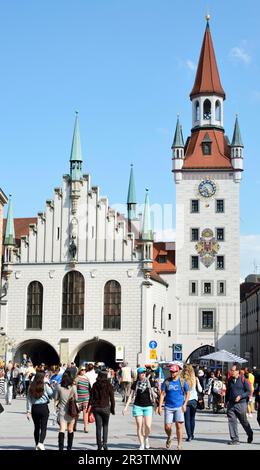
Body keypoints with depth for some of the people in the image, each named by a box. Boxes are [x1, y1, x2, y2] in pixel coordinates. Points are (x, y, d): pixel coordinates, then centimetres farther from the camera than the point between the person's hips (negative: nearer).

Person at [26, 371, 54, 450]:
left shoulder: (31, 387, 2)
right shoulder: (45, 386, -8)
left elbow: (29, 399, 1)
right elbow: (51, 394, 1)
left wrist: (29, 411, 3)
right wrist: (48, 383, 5)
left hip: (34, 408, 4)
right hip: (43, 407, -4)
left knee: (36, 427, 15)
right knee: (43, 427, 1)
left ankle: (37, 445, 21)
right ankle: (41, 443, -18)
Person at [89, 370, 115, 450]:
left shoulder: (95, 385, -1)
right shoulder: (108, 385, -4)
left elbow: (91, 397, 0)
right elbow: (112, 398, -2)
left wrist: (89, 407, 7)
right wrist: (112, 408, 7)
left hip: (96, 408, 1)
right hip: (105, 408, -1)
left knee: (98, 427, 6)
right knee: (105, 426, 14)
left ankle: (99, 445, 5)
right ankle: (104, 443, 1)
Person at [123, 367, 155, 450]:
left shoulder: (150, 382, 1)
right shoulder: (135, 384, 1)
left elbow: (152, 393, 10)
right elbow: (131, 396, 5)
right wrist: (126, 406, 0)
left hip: (148, 406, 0)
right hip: (137, 406, 0)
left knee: (148, 426, -8)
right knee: (139, 426, 0)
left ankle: (146, 438, 23)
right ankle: (142, 444, 10)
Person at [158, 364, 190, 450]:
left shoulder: (182, 382, 2)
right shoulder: (166, 382, 3)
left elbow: (187, 393, 10)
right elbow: (162, 394, 4)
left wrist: (184, 404, -2)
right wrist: (160, 406, -2)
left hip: (179, 407, -1)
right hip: (168, 407, 1)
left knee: (179, 426, -5)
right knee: (167, 427, -1)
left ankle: (179, 445, 5)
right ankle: (169, 438, 31)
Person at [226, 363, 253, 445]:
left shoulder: (243, 380, -7)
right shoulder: (230, 380, 7)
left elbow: (248, 391, -5)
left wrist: (240, 396, -17)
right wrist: (227, 401, 13)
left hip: (241, 404, -4)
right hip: (231, 404, 4)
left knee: (244, 421, 10)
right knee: (232, 421, -2)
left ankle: (250, 435, 34)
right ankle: (235, 439, 4)